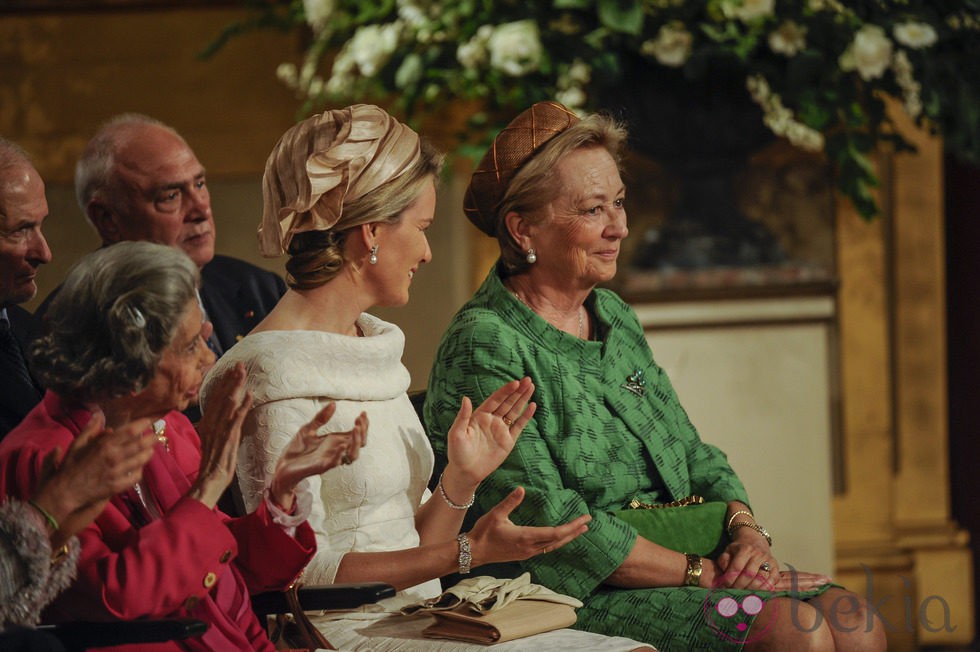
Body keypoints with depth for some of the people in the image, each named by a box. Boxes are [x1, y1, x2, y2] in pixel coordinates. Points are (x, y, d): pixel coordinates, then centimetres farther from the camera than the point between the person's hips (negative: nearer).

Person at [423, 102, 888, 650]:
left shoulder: (615, 318, 18)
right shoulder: (484, 348, -10)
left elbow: (694, 457, 20)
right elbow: (550, 524, -17)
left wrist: (745, 527, -3)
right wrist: (704, 574, -17)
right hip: (582, 600, -8)